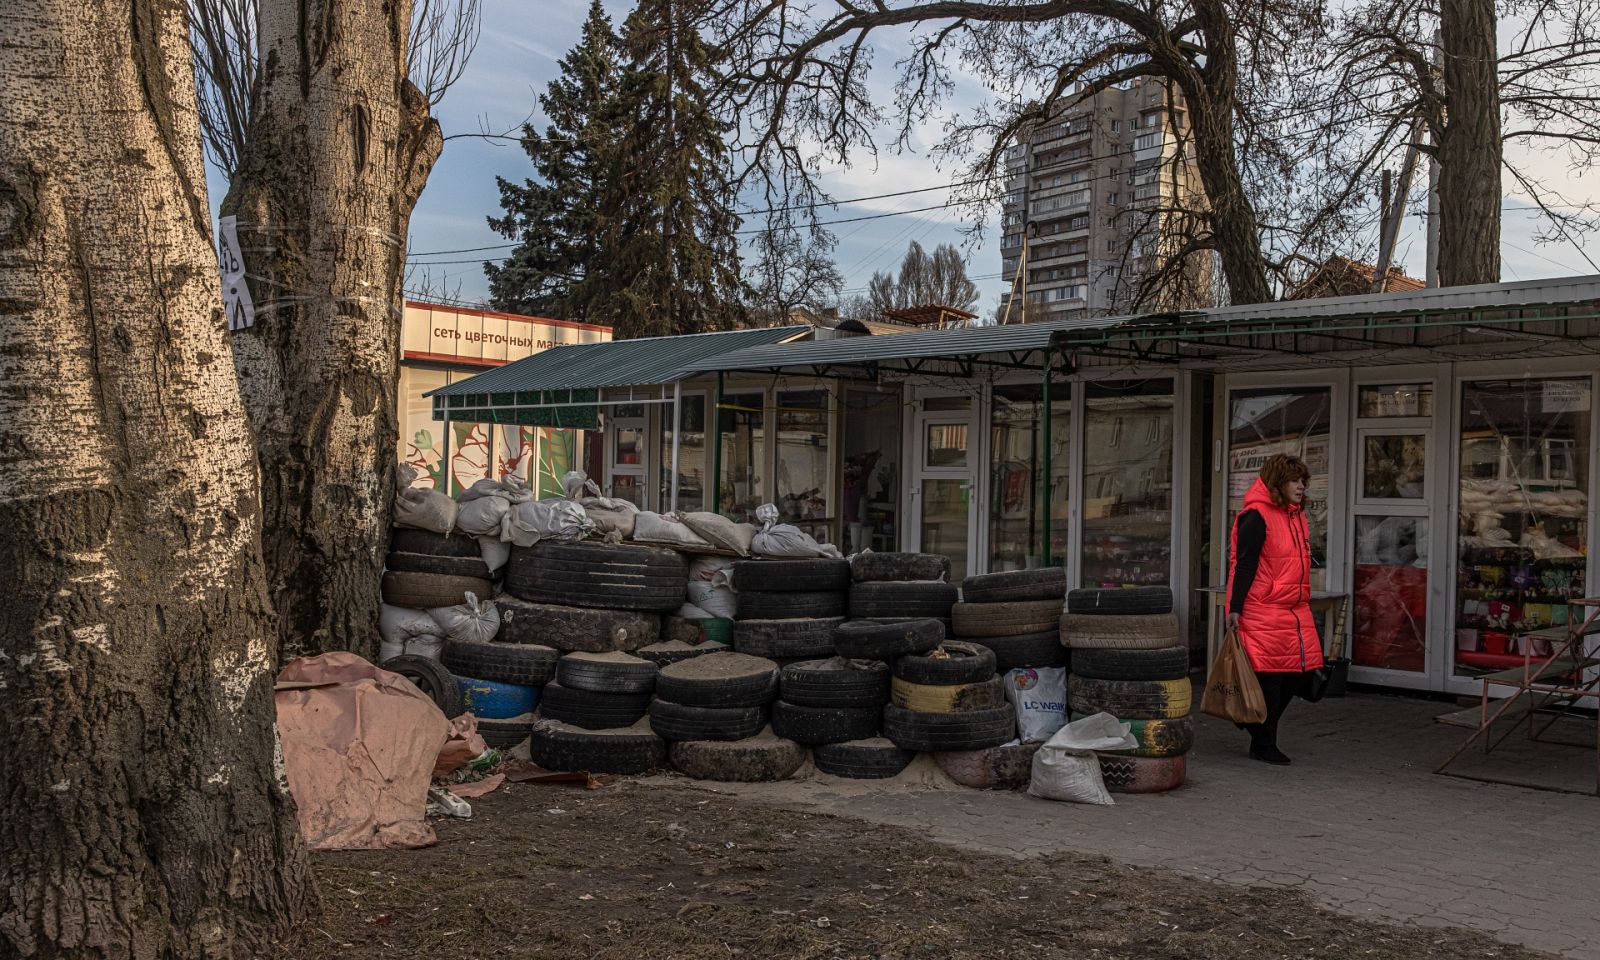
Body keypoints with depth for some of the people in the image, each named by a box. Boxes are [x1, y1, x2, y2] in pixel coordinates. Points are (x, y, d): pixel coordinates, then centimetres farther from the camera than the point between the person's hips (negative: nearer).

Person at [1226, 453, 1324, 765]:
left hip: (1295, 611, 9)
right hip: (1263, 612, -9)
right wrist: (1235, 608, -18)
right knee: (1269, 677, -2)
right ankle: (1263, 745, 10)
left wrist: (1303, 602, 23)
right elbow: (1243, 565, -14)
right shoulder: (1256, 517, -11)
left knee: (1298, 671, 7)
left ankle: (1256, 722, 26)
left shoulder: (1297, 517, 16)